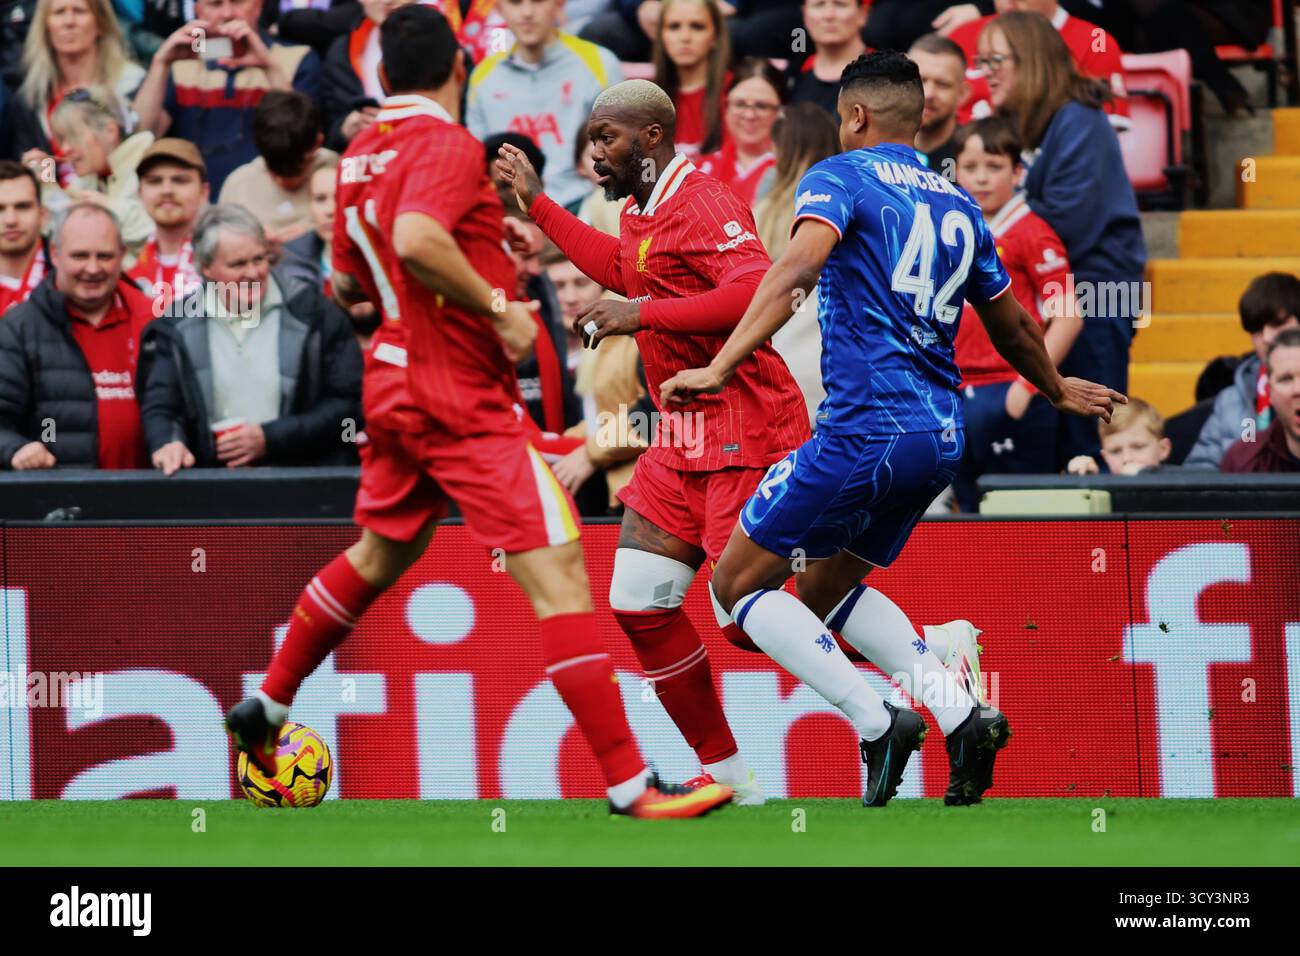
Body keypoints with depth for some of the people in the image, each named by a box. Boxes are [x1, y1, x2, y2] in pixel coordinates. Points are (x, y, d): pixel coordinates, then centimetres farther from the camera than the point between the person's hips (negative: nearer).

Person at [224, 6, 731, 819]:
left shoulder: (362, 153, 10)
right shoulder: (448, 145, -15)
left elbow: (349, 282, 21)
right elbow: (416, 240, -33)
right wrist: (496, 308, -22)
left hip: (396, 383, 9)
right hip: (464, 399, -9)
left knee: (380, 555, 28)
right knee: (558, 567, -12)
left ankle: (266, 712, 40)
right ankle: (628, 782, -17)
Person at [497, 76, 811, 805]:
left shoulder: (702, 205, -16)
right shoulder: (645, 211, 14)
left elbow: (758, 291, -30)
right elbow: (623, 269, 37)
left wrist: (644, 314, -28)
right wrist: (536, 203, 37)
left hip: (743, 430, -10)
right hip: (685, 437, 10)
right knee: (639, 606, 5)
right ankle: (727, 775, 12)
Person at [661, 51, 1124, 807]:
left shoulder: (843, 176, -2)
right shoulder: (958, 205, 18)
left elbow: (796, 270, -20)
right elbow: (1012, 326, 29)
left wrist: (719, 368, -28)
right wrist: (1059, 390, 49)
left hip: (865, 428, -8)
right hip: (942, 436, 8)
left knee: (739, 582, 3)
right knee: (826, 585, 24)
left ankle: (877, 723, -12)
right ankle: (960, 714, 5)